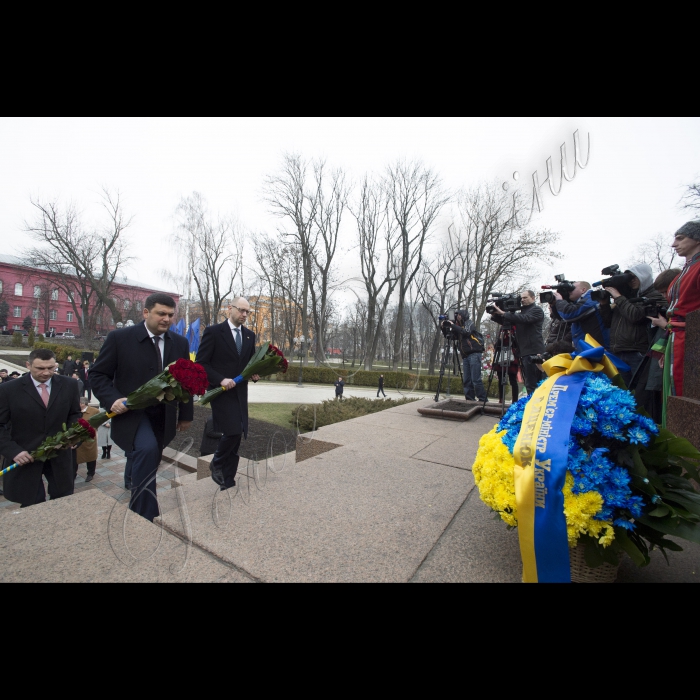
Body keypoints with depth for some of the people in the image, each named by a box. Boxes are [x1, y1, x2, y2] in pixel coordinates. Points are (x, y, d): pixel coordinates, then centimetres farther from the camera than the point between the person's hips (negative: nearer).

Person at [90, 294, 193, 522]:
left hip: (163, 417, 5)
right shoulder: (119, 338, -9)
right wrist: (113, 399, -22)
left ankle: (131, 482, 55)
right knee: (147, 450, -29)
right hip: (131, 411, -4)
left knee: (149, 459, 20)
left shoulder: (180, 343, 1)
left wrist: (186, 415, 9)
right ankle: (144, 518, -14)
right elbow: (98, 374, -4)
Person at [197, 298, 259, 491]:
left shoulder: (250, 335, 10)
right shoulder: (214, 331, -6)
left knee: (237, 436, 7)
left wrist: (255, 373, -3)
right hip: (220, 391, -5)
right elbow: (201, 362, -8)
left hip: (240, 392, 6)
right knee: (233, 431, -14)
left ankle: (228, 482, 21)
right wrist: (221, 379, -19)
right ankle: (217, 464, 16)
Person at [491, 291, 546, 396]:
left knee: (531, 383, -10)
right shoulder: (522, 312, 22)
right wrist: (495, 316, -3)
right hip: (525, 351, 8)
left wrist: (504, 313, -20)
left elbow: (524, 319, -18)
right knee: (530, 382, 11)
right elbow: (508, 322, 15)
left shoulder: (537, 310, 0)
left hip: (533, 352, -8)